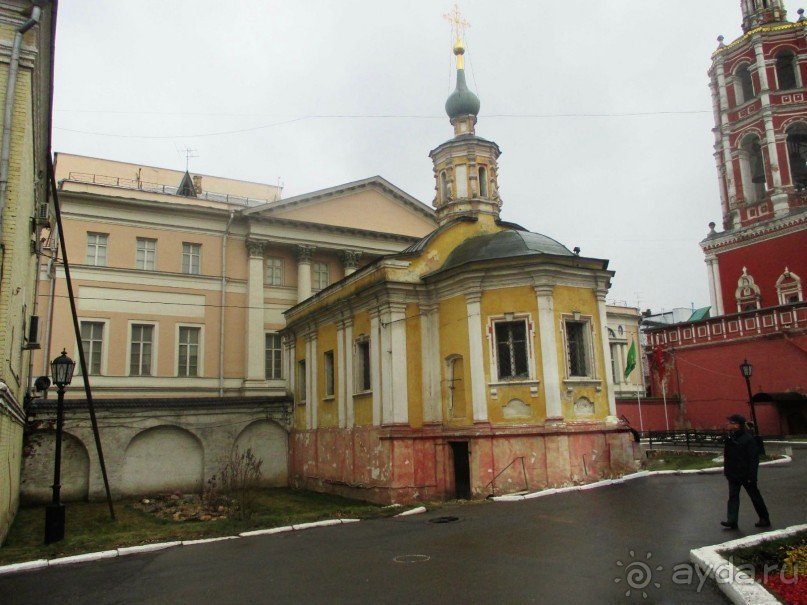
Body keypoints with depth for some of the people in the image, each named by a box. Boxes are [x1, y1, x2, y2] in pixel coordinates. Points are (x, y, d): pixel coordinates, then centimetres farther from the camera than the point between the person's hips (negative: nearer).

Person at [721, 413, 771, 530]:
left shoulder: (748, 438, -17)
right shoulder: (729, 437, 5)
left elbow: (754, 459, -18)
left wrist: (751, 476, -20)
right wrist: (727, 471, 11)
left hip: (745, 475, -7)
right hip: (733, 474, 7)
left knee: (755, 497, 9)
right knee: (733, 497, 3)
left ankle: (765, 519, 24)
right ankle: (732, 521, 3)